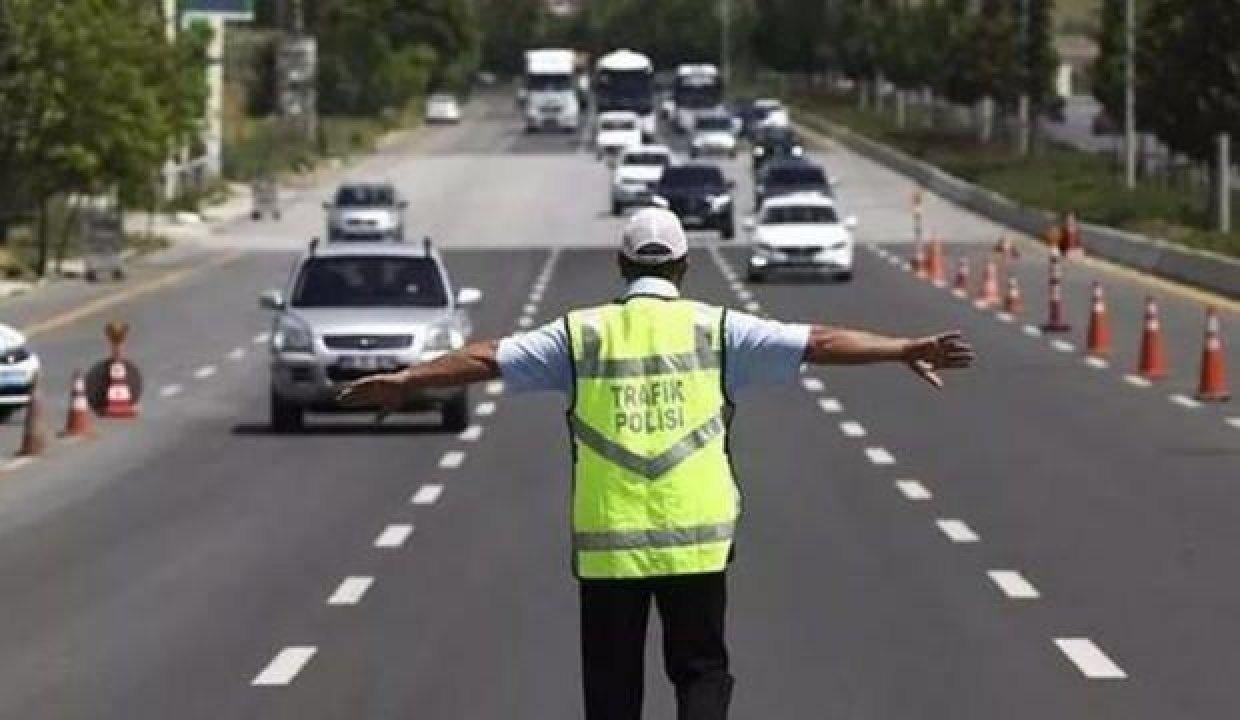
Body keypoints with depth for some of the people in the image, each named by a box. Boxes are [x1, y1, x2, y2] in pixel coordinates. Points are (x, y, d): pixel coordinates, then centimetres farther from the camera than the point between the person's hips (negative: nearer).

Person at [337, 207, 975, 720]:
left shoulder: (582, 334, 3)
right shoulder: (715, 330, 1)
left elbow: (487, 359, 6)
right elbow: (818, 343, -2)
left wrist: (403, 381, 16)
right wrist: (905, 350, 2)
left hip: (606, 542, 1)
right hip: (696, 538, -1)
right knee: (702, 668, 10)